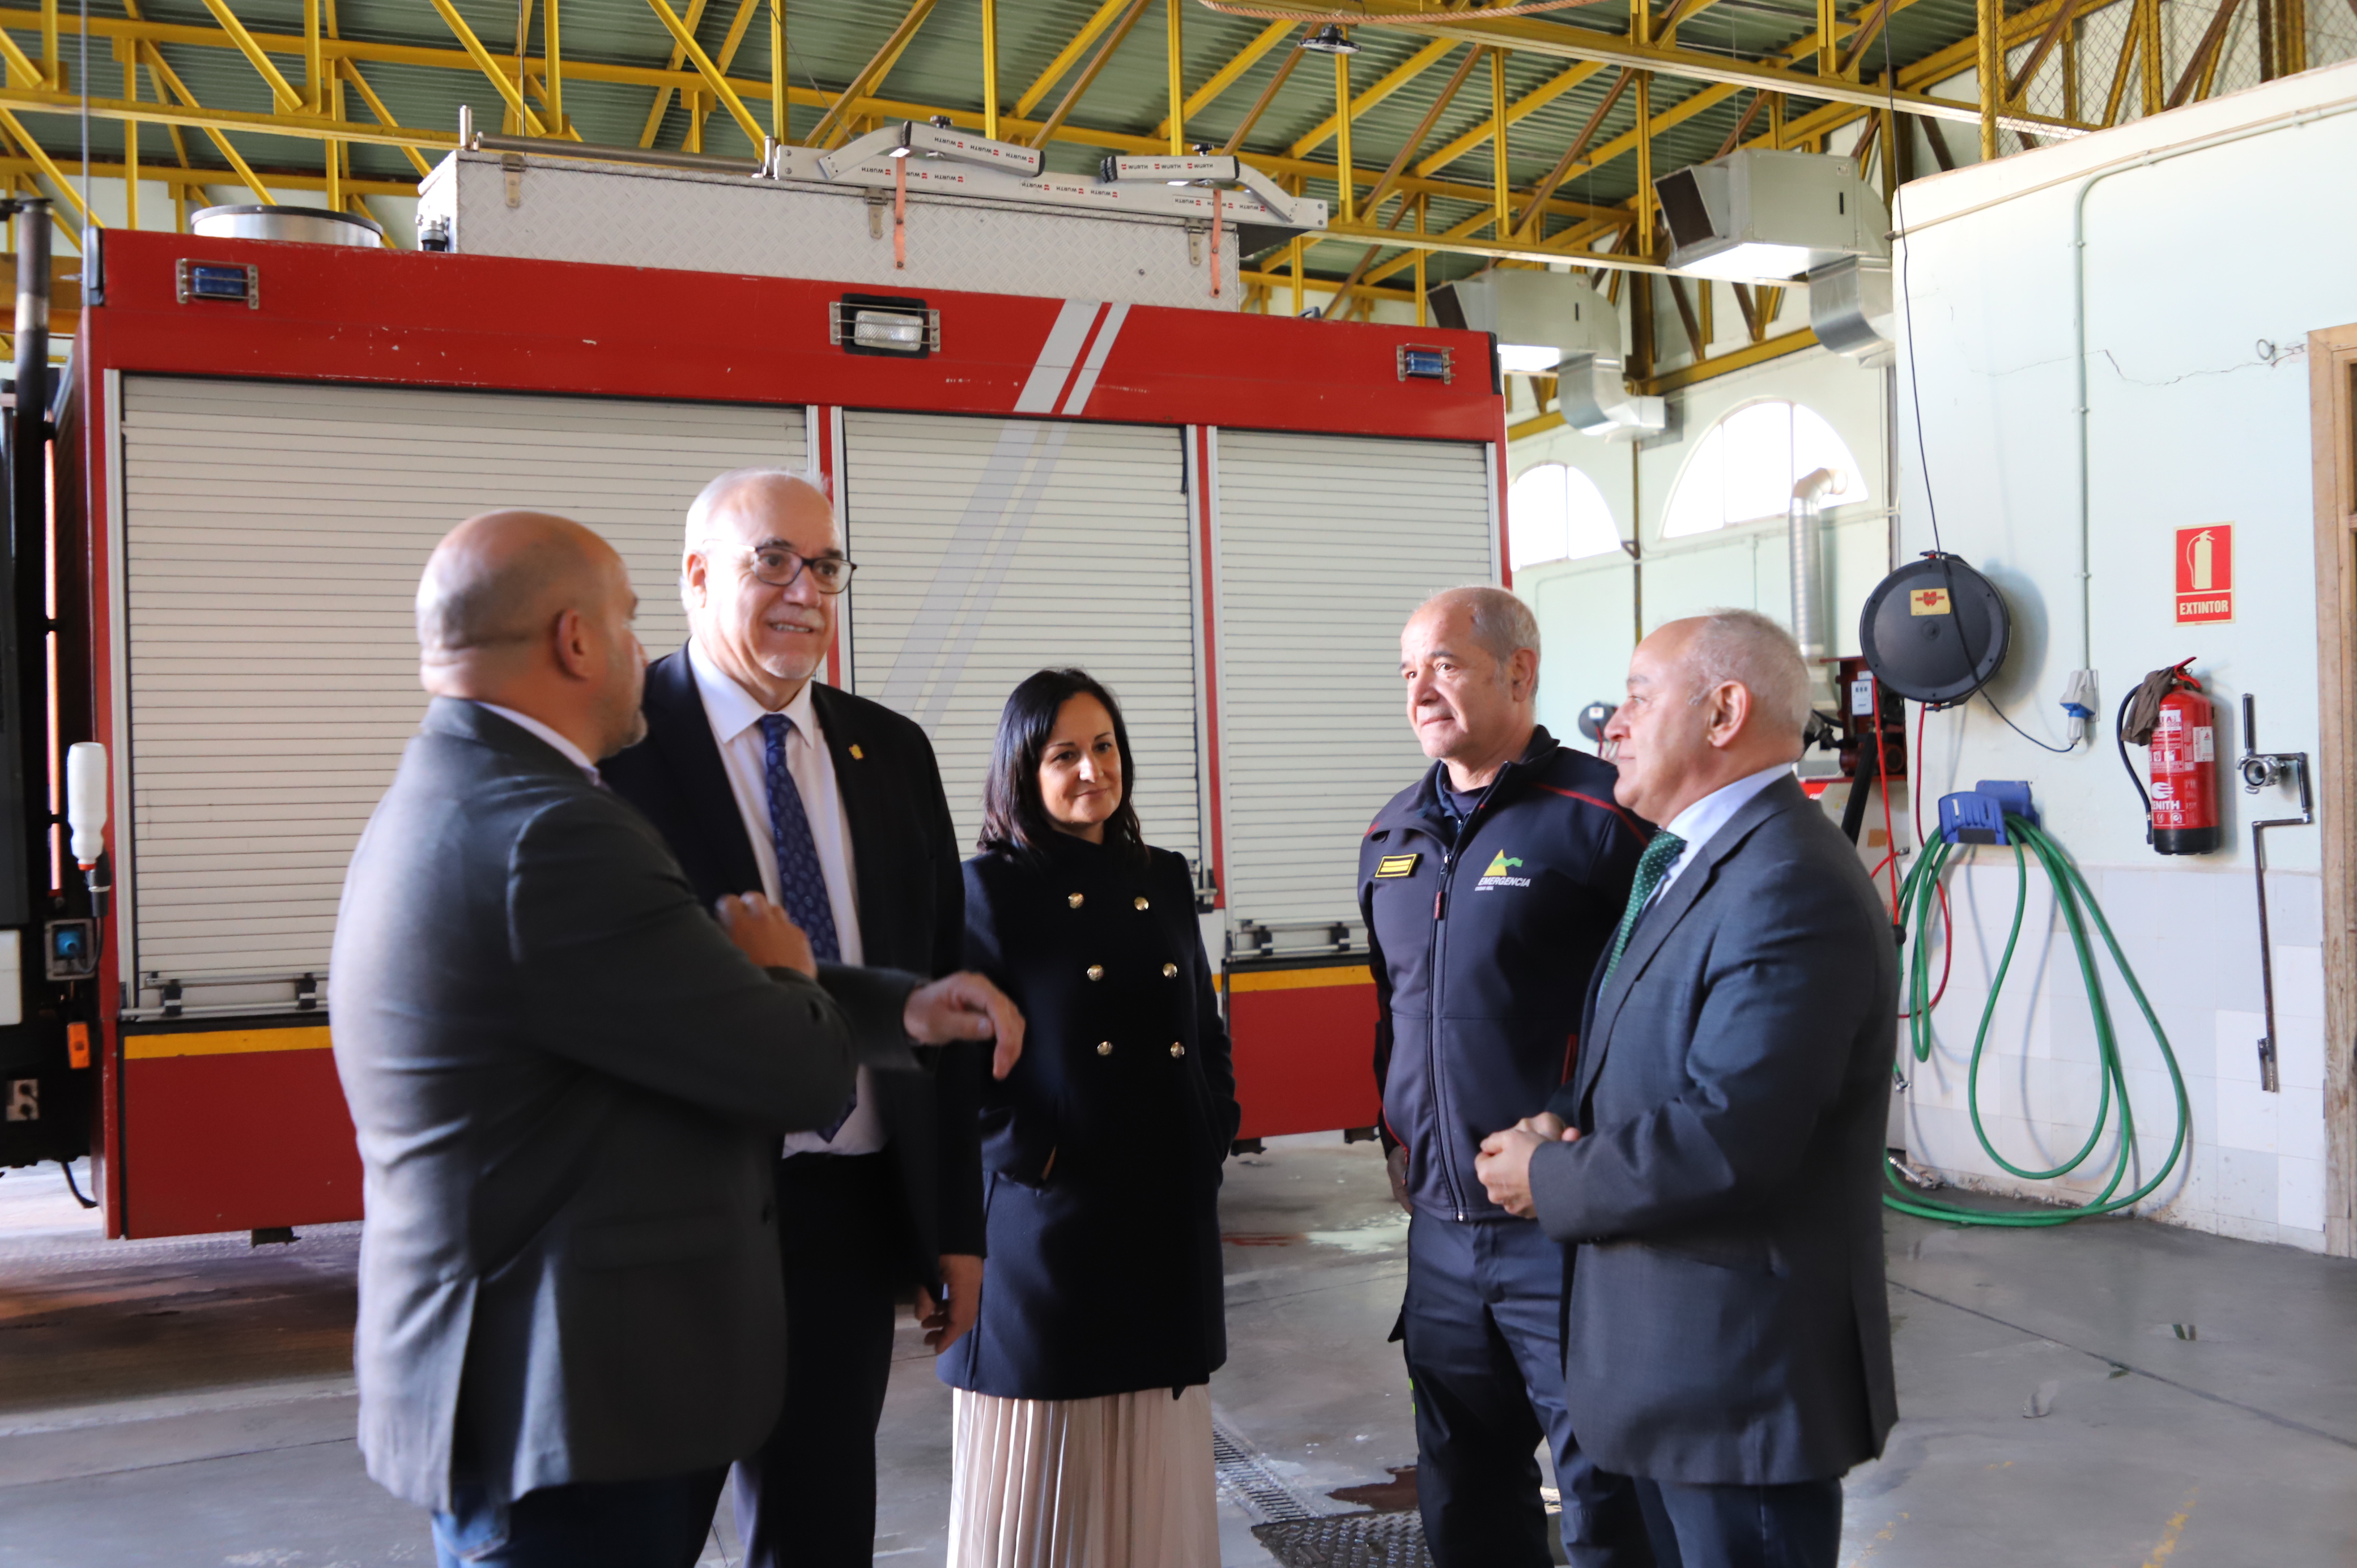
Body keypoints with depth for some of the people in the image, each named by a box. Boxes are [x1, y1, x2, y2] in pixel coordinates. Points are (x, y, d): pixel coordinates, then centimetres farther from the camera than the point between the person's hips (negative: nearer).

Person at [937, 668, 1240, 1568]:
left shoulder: (1164, 880, 10)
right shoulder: (990, 889, -6)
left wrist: (1215, 1135, 6)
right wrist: (1032, 1155, -17)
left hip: (1169, 1220, 5)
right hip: (1049, 1223, -5)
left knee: (1157, 1471, 14)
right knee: (1050, 1472, 6)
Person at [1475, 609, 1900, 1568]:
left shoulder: (1790, 888, -21)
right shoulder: (1688, 865, 12)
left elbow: (1726, 1140, -28)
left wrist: (1548, 1180, -14)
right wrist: (1566, 1123, -3)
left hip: (1745, 1374, -9)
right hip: (1671, 1358, 10)